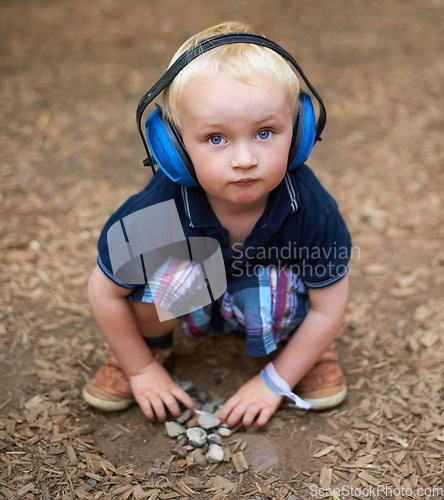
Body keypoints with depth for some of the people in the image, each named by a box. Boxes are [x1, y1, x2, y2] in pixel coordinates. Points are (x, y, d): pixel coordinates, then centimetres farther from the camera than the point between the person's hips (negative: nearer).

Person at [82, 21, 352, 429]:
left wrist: (275, 382, -11)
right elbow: (104, 293, -16)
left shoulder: (311, 208, -32)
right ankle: (152, 345, 3)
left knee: (277, 291, -34)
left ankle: (305, 348, 4)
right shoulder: (155, 211, -34)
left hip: (264, 304, 0)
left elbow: (328, 307, -16)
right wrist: (142, 371, -4)